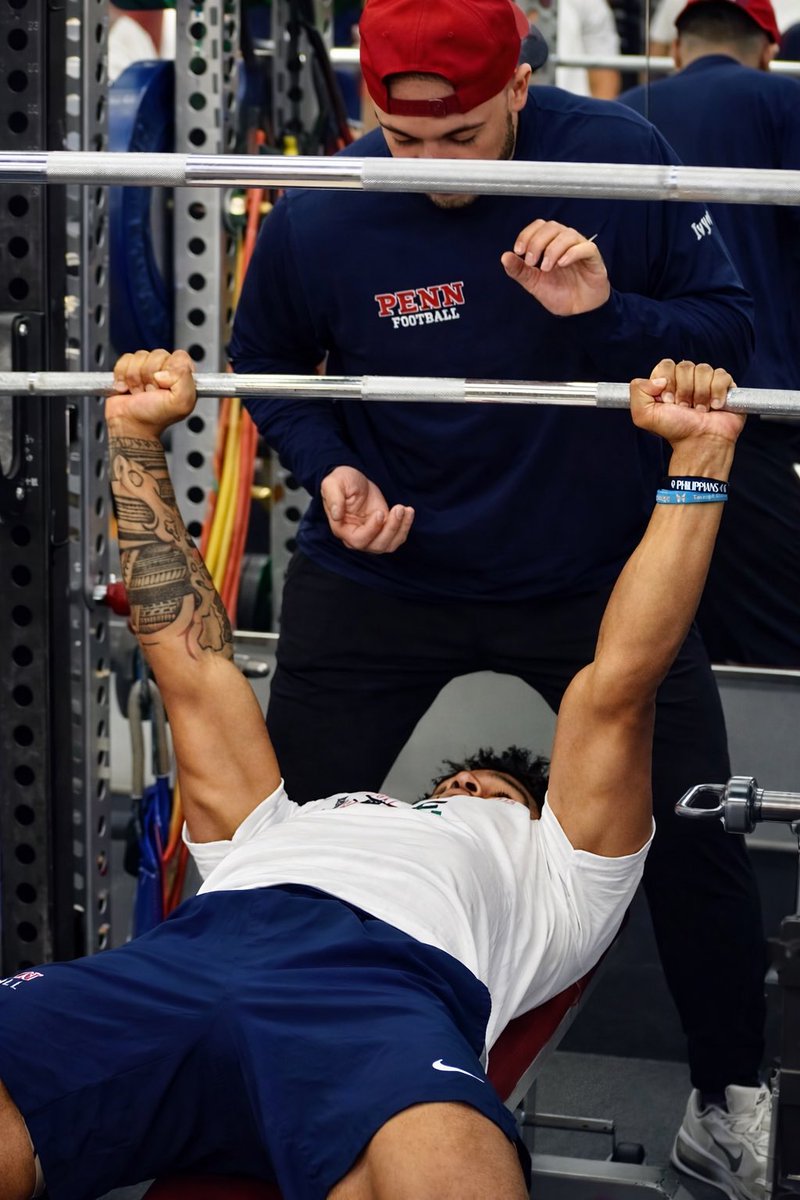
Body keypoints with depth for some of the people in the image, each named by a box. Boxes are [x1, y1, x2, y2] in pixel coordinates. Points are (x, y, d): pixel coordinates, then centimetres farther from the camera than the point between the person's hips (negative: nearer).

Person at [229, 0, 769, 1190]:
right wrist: (329, 469, -13)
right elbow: (267, 363, 5)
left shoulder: (620, 156, -16)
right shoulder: (317, 221, -15)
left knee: (694, 835, -1)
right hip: (382, 578, 1)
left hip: (599, 572, 0)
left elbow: (728, 330, -9)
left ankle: (731, 1102, 21)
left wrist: (607, 313, -28)